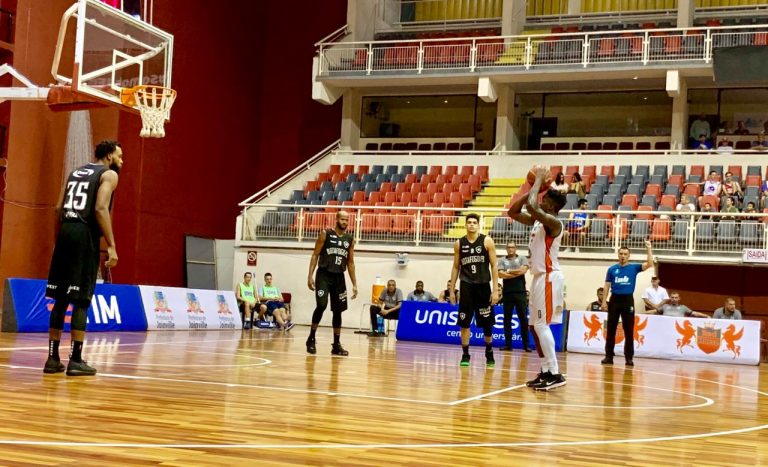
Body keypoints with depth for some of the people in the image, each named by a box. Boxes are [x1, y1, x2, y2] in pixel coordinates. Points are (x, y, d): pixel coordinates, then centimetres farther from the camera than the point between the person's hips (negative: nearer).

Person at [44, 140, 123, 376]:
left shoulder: (76, 172, 23)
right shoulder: (109, 174, 1)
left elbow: (60, 209, 20)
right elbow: (100, 209, -14)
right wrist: (111, 246, -15)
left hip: (65, 231, 7)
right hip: (85, 234, -7)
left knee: (61, 298, 10)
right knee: (81, 300, -4)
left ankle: (53, 357, 12)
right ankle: (76, 360, -4)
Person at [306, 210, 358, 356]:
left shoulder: (350, 239, 9)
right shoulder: (325, 234, -2)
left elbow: (350, 262, 14)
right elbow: (315, 255, -3)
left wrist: (354, 284, 9)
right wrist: (310, 276, -12)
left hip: (339, 277, 4)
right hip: (324, 274, -4)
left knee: (338, 310, 5)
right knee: (321, 305, -18)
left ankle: (336, 345, 13)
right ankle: (311, 339, -1)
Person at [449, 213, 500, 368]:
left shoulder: (487, 241, -2)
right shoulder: (459, 243, 5)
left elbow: (494, 266, -2)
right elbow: (456, 267, 11)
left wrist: (495, 290, -8)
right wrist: (451, 290, 7)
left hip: (483, 285, -1)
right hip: (466, 286, 1)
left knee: (487, 323, 7)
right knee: (464, 322, -1)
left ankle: (489, 352, 26)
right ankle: (465, 355, 8)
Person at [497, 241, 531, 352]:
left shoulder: (522, 259, 7)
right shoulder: (502, 261, 8)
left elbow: (523, 270, -12)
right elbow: (500, 274, -7)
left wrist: (508, 271, -6)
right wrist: (517, 273, -8)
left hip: (520, 292, -1)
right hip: (507, 293, 1)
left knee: (523, 319, -1)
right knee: (507, 319, 4)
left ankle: (526, 344, 5)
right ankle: (508, 344, 9)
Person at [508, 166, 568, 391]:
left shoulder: (553, 222, -16)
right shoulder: (537, 220, 12)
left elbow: (531, 206, -32)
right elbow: (513, 212, 16)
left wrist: (540, 179, -19)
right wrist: (532, 187, 8)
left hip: (548, 278, -10)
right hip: (539, 277, 10)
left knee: (541, 325, -12)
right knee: (536, 326, 11)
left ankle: (555, 374, -11)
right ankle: (546, 371, 16)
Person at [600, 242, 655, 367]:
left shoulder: (634, 267, 2)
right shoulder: (612, 269, 6)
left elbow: (649, 264, -9)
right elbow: (607, 285, 7)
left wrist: (649, 249, -15)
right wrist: (604, 301, 1)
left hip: (628, 300, -1)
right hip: (615, 299, 1)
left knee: (629, 330, 1)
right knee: (611, 329, 4)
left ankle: (629, 357, 6)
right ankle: (609, 356, 10)